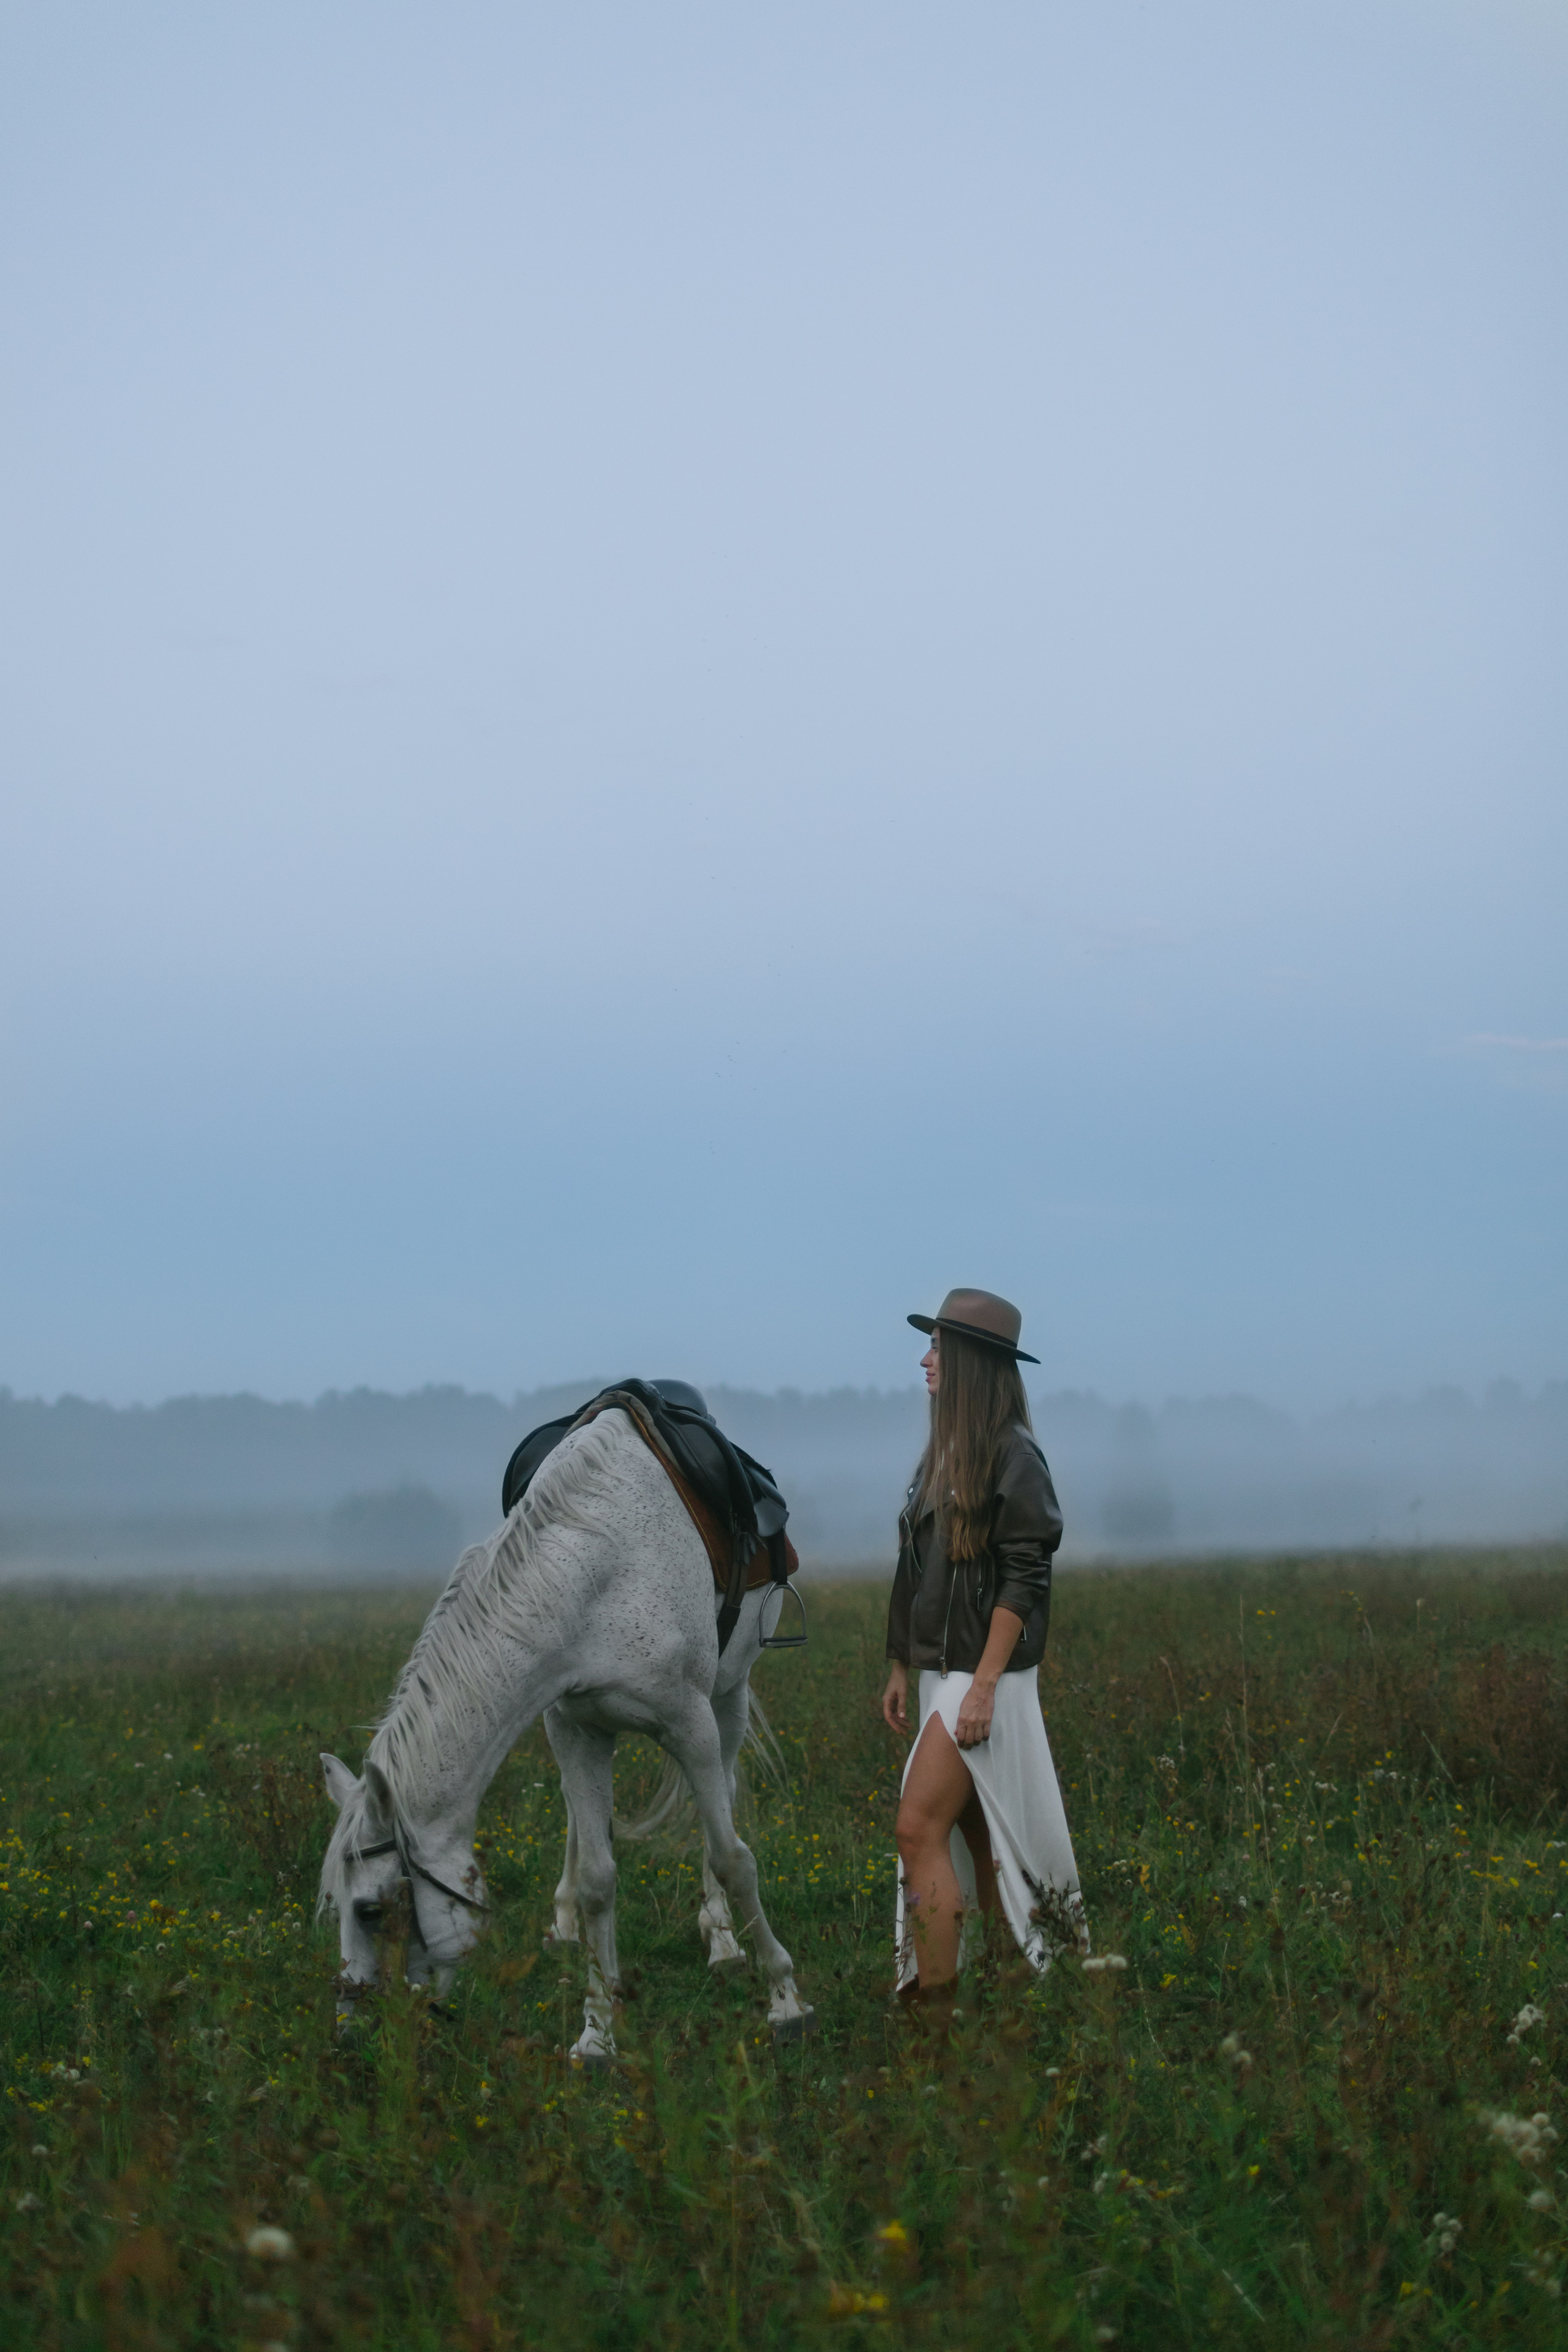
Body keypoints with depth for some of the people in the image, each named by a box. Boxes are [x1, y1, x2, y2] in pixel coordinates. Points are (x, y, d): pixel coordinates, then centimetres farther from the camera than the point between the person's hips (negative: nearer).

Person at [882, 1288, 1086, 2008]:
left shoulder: (1012, 1455, -12)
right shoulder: (945, 1452, 13)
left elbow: (1023, 1580, -16)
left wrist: (984, 1685, -20)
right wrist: (900, 1668, 17)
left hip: (984, 1675, -8)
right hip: (940, 1671, 8)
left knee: (920, 1828, -14)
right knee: (975, 1839, 10)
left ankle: (935, 1999, -11)